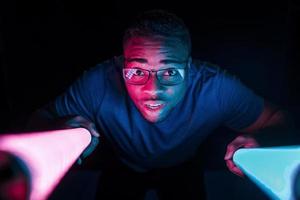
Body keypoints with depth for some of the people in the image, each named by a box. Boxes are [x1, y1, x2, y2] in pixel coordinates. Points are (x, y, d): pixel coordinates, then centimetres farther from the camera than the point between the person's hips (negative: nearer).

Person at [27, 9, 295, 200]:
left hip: (183, 167, 1)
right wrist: (61, 130, -50)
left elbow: (277, 120, -21)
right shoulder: (99, 85, -38)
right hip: (122, 167, 0)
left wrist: (258, 144, -45)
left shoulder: (218, 90, -36)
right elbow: (39, 121, -25)